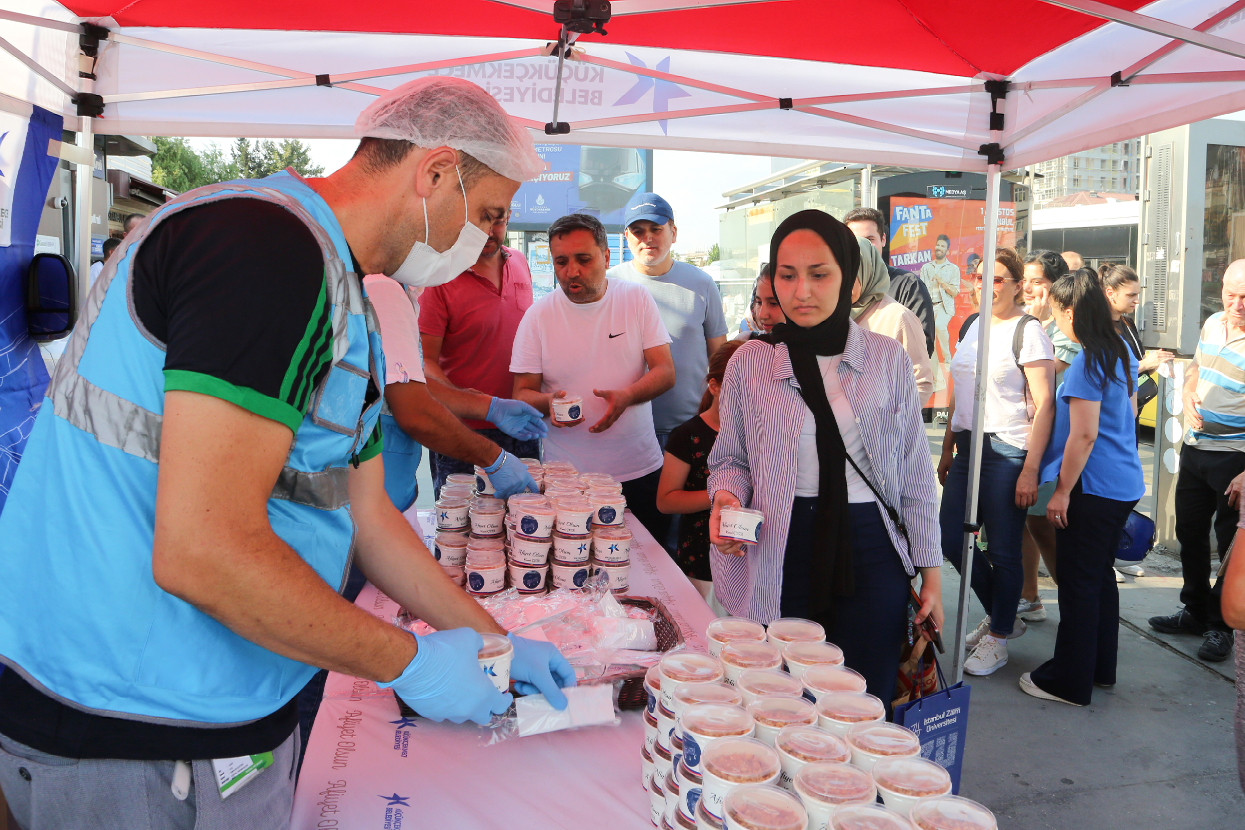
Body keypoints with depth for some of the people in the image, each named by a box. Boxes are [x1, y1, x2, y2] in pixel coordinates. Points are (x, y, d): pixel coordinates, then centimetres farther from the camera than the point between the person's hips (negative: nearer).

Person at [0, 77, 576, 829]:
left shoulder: (344, 304, 11)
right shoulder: (268, 245, -22)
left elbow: (369, 519, 16)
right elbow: (202, 553, -28)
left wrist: (495, 641, 15)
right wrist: (411, 662, -16)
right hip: (131, 740, -9)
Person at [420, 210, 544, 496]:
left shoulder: (520, 263, 7)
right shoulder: (439, 277, -12)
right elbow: (424, 362, -16)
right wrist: (487, 408, -29)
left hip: (523, 429, 6)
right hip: (463, 434, -5)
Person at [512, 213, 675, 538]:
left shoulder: (637, 299, 0)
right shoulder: (538, 315, -1)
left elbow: (665, 372, -3)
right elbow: (522, 393, 0)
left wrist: (626, 396, -23)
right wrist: (549, 402, -23)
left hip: (640, 471, 1)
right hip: (566, 477, -1)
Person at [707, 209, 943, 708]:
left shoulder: (888, 359, 3)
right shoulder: (749, 363, 2)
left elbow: (914, 474, 7)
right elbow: (730, 457, 11)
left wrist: (931, 571, 7)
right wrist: (727, 497, -12)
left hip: (871, 554, 1)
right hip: (781, 558, 0)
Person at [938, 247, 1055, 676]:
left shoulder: (1028, 331, -8)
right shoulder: (971, 327, 13)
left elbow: (1044, 405, -12)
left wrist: (1030, 470, -18)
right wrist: (947, 450, 17)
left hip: (1007, 452, -7)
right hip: (968, 448, 7)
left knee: (1003, 550, 2)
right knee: (951, 540, 8)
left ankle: (998, 637, 19)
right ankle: (1001, 616, 29)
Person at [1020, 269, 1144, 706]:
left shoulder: (1088, 362, -17)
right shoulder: (1121, 353, 10)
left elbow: (1084, 435, -20)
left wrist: (1063, 491, -14)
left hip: (1093, 489, -9)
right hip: (1124, 485, 9)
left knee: (1078, 583, 0)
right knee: (1101, 575, 18)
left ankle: (1069, 682, 9)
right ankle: (1100, 667, 30)